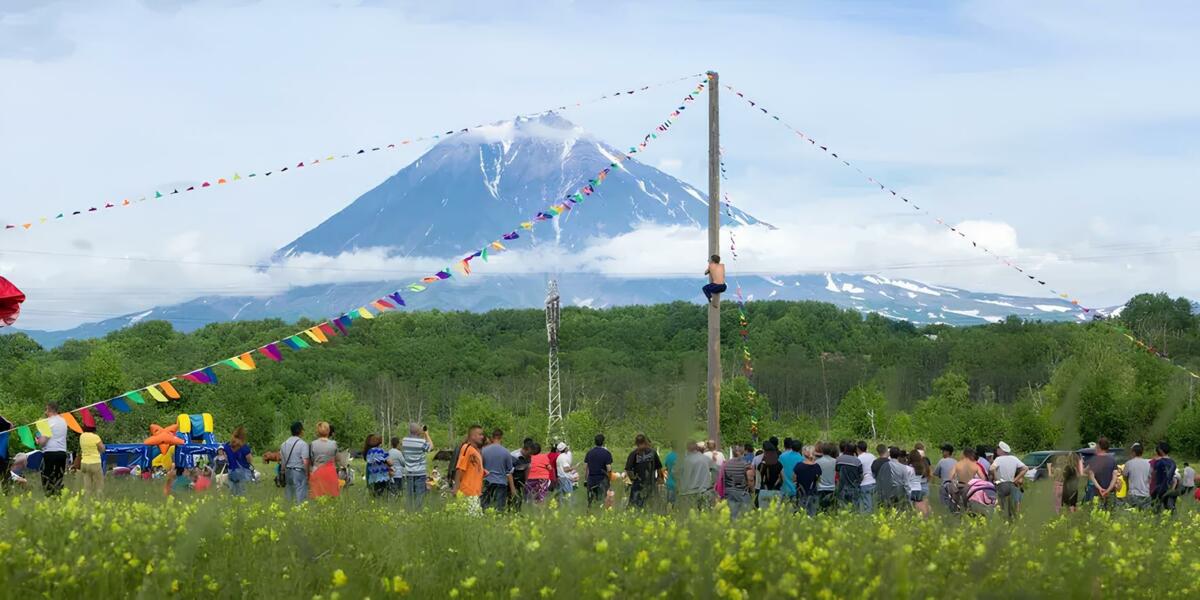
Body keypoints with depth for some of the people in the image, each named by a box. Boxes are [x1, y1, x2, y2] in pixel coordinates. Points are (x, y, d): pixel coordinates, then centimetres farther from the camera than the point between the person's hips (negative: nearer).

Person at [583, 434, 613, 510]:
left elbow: (585, 468, 7)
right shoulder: (606, 453, -9)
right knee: (601, 501, 0)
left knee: (590, 501, 11)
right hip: (602, 480, -4)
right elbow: (609, 469, -13)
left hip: (591, 481, 4)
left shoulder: (589, 452, 5)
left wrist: (585, 479, 15)